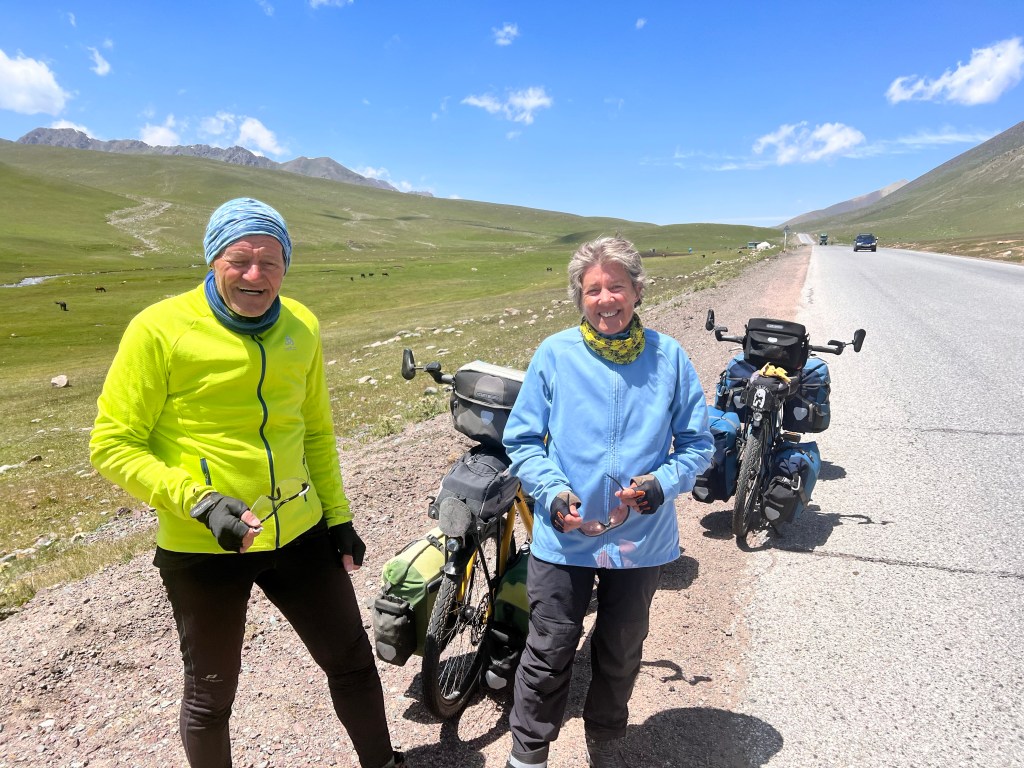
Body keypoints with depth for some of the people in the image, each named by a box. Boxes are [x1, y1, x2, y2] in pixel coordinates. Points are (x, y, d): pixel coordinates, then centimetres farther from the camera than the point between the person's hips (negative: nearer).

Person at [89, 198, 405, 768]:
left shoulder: (302, 326, 0)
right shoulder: (160, 328, -13)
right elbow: (113, 446, -10)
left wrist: (337, 514, 10)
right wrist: (199, 502, -22)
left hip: (300, 533, 4)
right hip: (202, 548, -4)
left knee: (353, 662, 17)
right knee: (211, 697, 17)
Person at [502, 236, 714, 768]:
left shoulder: (669, 356, -4)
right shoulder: (555, 353, -7)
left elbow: (696, 443, 0)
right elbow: (521, 439, -4)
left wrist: (658, 485, -17)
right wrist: (554, 494, -18)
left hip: (641, 539, 2)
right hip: (562, 537, -1)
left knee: (620, 655, 22)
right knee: (549, 655, 11)